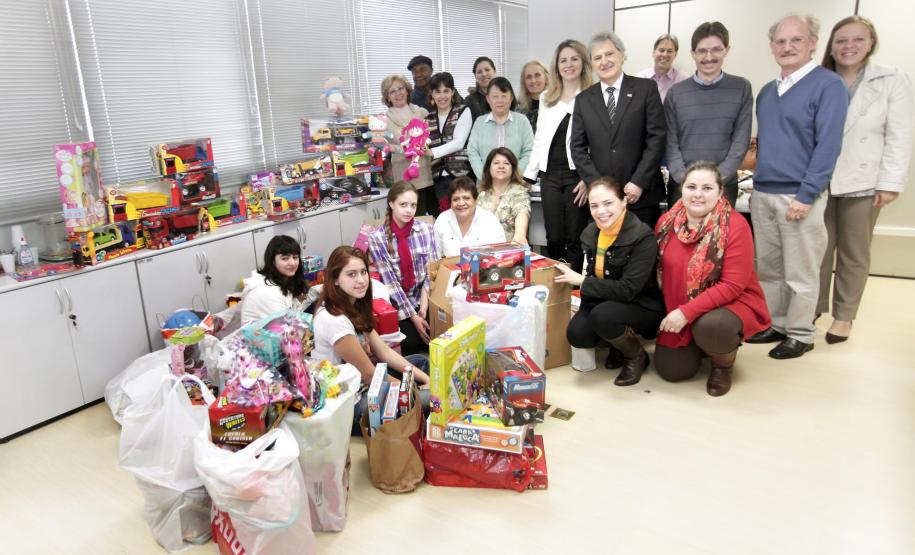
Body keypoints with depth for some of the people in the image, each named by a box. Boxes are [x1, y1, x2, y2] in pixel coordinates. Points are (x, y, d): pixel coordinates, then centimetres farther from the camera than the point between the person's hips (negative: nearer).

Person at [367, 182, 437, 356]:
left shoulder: (425, 229, 0)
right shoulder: (377, 238, -9)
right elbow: (389, 281, -12)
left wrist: (425, 302, -14)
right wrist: (413, 316, -16)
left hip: (425, 298, 2)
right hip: (397, 305, -2)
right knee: (411, 342, -23)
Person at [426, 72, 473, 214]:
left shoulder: (463, 112, 3)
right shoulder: (428, 118, 16)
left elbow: (459, 143, -10)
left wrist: (432, 152, -20)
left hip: (460, 174, -3)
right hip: (439, 177, 4)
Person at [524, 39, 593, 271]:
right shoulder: (547, 98, 15)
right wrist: (529, 174, 11)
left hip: (577, 175, -4)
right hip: (550, 175, 4)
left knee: (574, 240, 2)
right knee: (553, 239, 8)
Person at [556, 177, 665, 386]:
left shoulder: (643, 237, -22)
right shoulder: (590, 232, -1)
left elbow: (627, 290, -28)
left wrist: (581, 281, -23)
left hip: (643, 306, -6)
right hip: (605, 301, 6)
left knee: (602, 315, -34)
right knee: (577, 334, -20)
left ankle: (637, 356, -5)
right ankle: (620, 339, 11)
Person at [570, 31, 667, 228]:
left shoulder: (646, 89, 2)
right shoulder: (583, 99, 9)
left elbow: (656, 138, -4)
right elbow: (577, 147, 5)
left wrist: (639, 182, -12)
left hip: (642, 195, -2)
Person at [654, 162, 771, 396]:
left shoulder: (735, 225, -19)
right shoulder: (666, 222, -3)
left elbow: (733, 286, -23)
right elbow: (662, 272, 6)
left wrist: (687, 312, -28)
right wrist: (671, 313, -1)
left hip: (731, 304, -4)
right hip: (677, 312, 5)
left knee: (709, 326, -37)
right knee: (670, 370, -6)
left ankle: (723, 363, 0)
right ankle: (698, 345, 28)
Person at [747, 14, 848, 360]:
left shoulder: (828, 85, -7)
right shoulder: (766, 92, 13)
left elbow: (828, 146, -13)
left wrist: (805, 196, -17)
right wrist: (757, 185, 12)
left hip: (799, 196, -6)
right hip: (762, 194, 6)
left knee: (800, 274, 3)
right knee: (767, 268, 12)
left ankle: (800, 335, 17)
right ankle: (774, 325, 26)